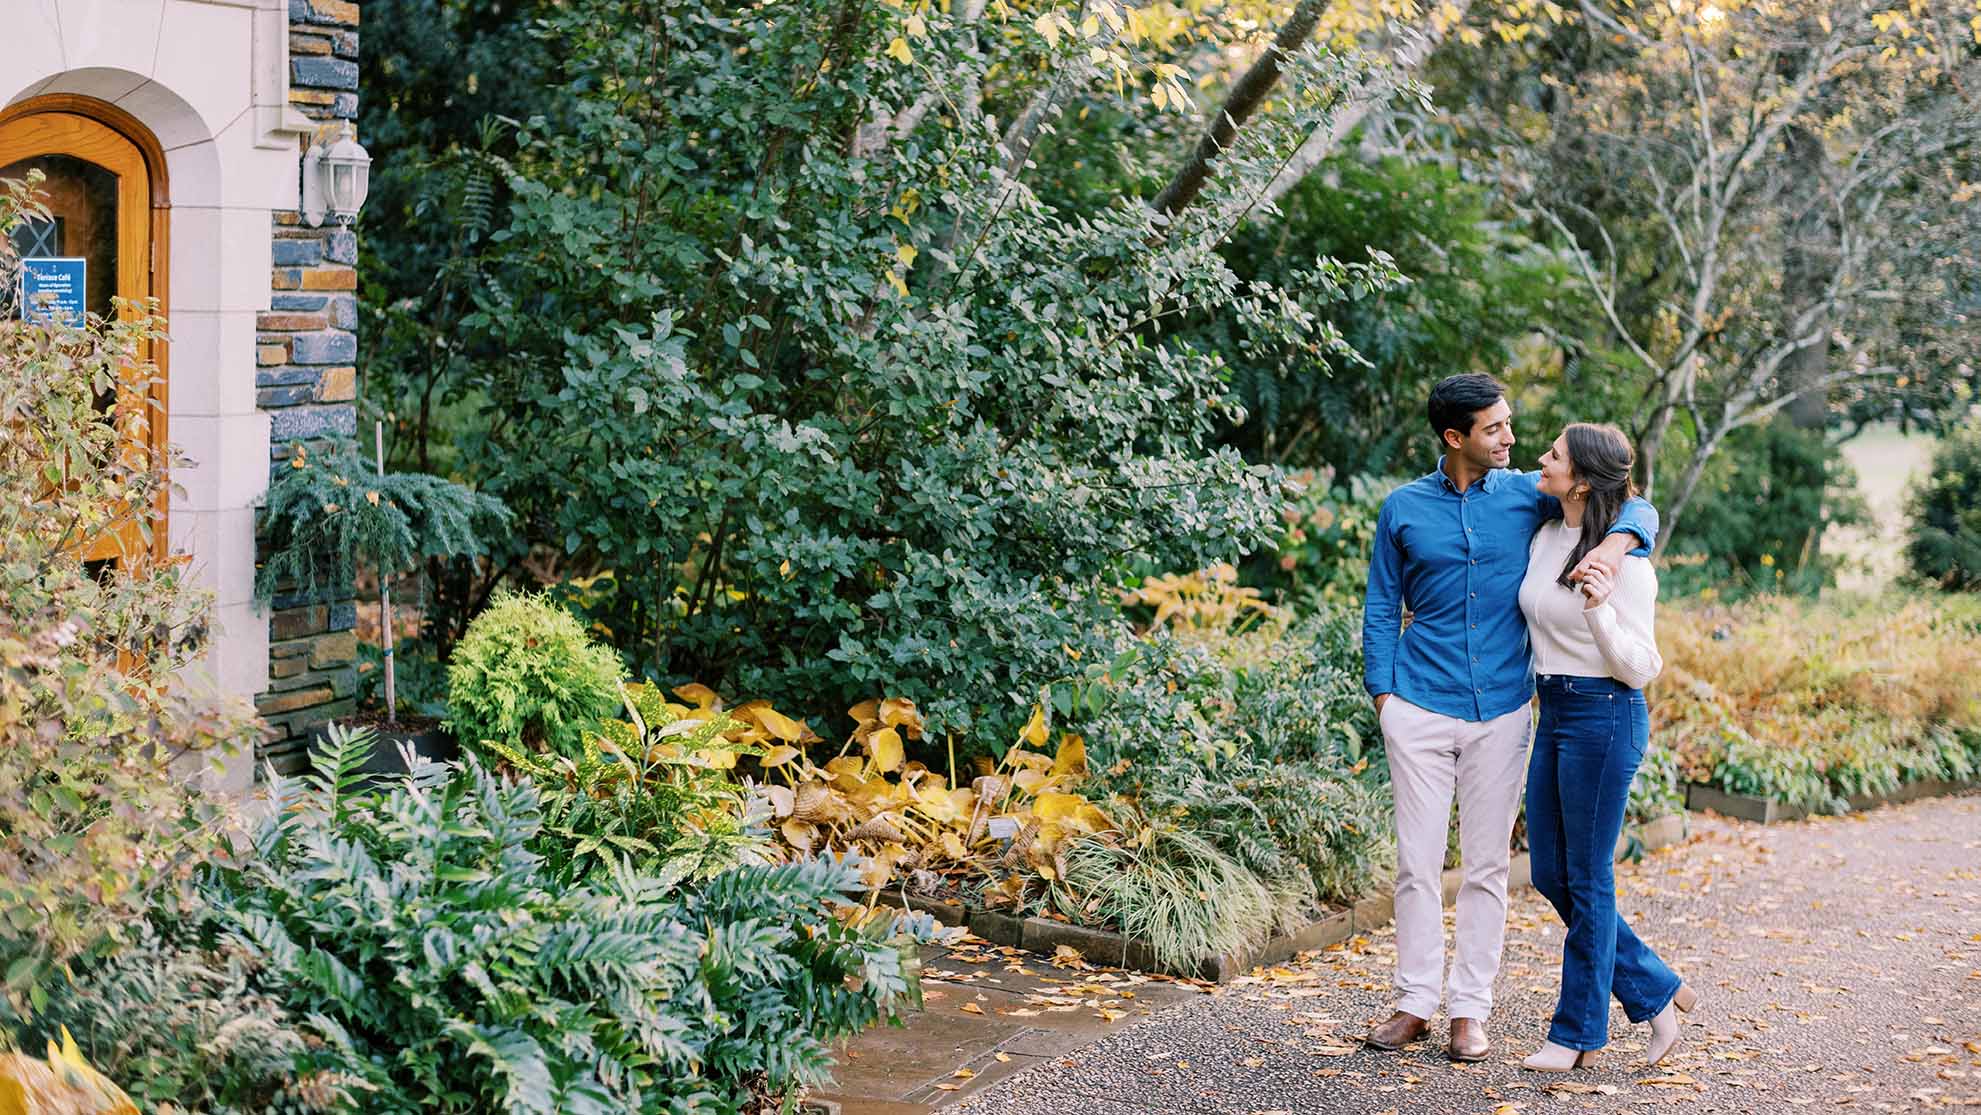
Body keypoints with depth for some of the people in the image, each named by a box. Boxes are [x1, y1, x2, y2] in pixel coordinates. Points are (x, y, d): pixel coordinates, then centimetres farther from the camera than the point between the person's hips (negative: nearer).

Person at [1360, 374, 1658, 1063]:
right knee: (1417, 862, 2)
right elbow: (1382, 609, 9)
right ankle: (1415, 1002, 11)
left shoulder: (1527, 495, 2)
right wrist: (1382, 695, 1)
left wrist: (1614, 544, -20)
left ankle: (1470, 1010, 12)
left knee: (1487, 866, 4)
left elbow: (1636, 509, 2)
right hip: (1420, 708, 0)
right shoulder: (1403, 509, 2)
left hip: (1501, 709, 1)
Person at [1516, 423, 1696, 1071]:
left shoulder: (1623, 560, -15)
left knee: (1587, 879, 1)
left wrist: (1601, 609, -28)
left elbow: (1640, 668, -14)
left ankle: (1578, 1031, 14)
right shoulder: (1545, 539, 8)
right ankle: (1655, 992, 24)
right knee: (1550, 874, 11)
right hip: (1553, 713, 9)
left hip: (1604, 717, -9)